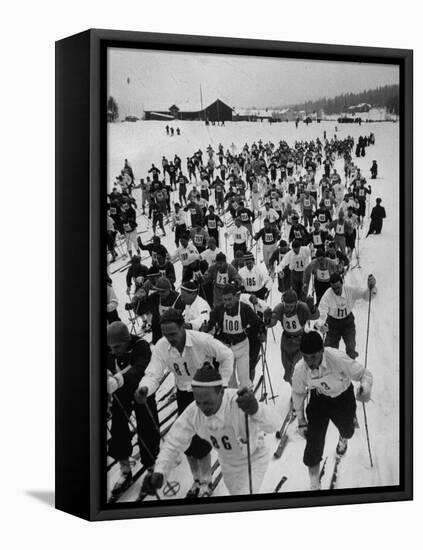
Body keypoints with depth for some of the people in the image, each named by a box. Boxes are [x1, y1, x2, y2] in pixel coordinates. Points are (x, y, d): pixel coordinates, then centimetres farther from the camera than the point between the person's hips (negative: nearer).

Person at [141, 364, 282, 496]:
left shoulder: (239, 402, -41)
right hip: (228, 465, 5)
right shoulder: (193, 412, -26)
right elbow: (174, 443, -18)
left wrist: (255, 409, -75)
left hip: (253, 460, -5)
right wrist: (159, 472, -37)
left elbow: (274, 423, -51)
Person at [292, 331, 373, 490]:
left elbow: (365, 374, -25)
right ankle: (314, 485, 16)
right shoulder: (300, 369, -28)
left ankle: (343, 439, 68)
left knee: (346, 430, 25)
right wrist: (301, 421, -1)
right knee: (314, 442, -6)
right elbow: (298, 393, -6)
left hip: (343, 398, 0)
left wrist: (365, 389, -48)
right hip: (319, 398, 0)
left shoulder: (338, 359, -38)